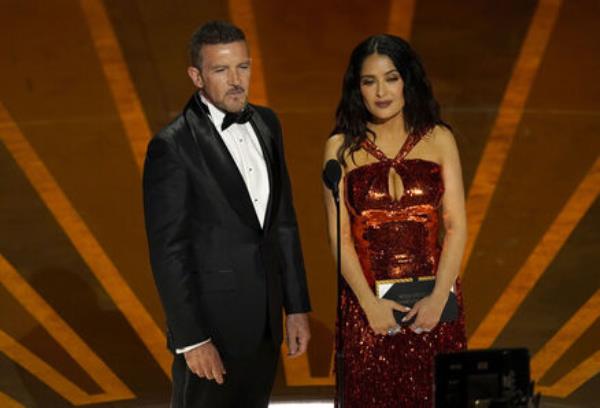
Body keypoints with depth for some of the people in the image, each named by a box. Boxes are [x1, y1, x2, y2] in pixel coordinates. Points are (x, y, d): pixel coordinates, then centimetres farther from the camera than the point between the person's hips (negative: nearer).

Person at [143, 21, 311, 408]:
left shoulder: (266, 123, 5)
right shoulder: (172, 147, -16)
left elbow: (283, 220, 10)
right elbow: (169, 252, -15)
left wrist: (297, 306, 9)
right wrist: (191, 340, -16)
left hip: (265, 320, 6)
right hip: (211, 321, -6)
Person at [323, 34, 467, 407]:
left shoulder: (439, 138, 2)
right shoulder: (342, 147, 0)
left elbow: (457, 226, -2)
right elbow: (339, 235, -4)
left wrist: (439, 297, -12)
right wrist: (369, 302, -14)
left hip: (432, 297, 1)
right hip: (367, 299, -1)